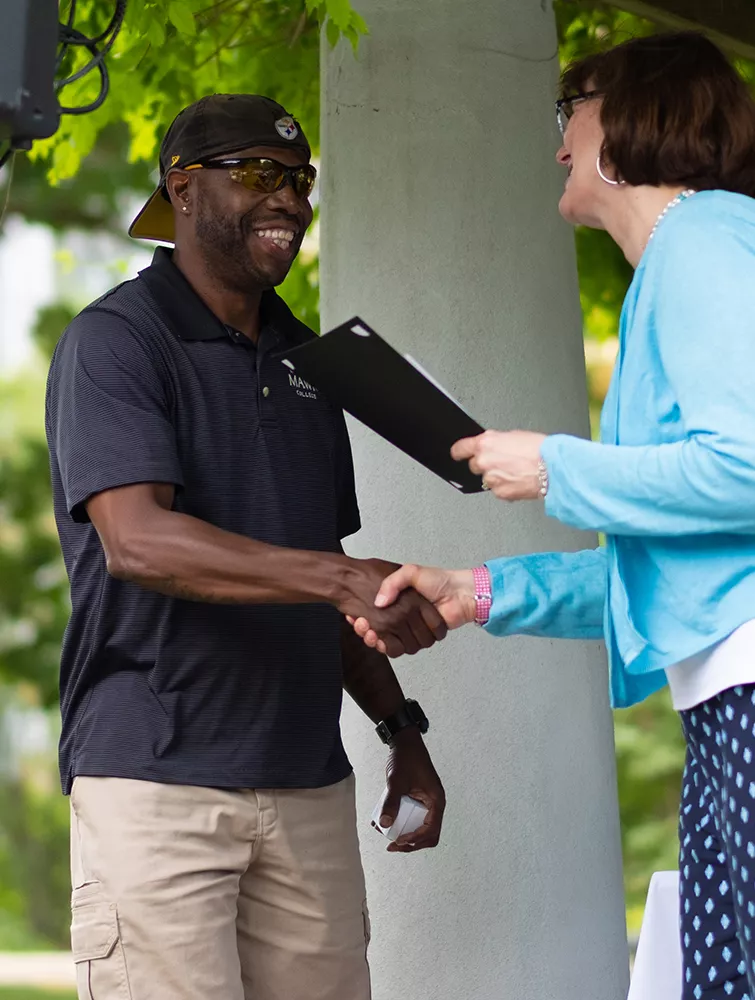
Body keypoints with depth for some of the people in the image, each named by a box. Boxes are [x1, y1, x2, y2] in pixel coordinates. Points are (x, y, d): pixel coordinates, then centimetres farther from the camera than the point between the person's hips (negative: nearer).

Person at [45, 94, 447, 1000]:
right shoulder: (115, 340, -4)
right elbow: (137, 541, -20)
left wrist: (398, 725, 16)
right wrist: (339, 577, -29)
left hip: (307, 781, 7)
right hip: (156, 777, -6)